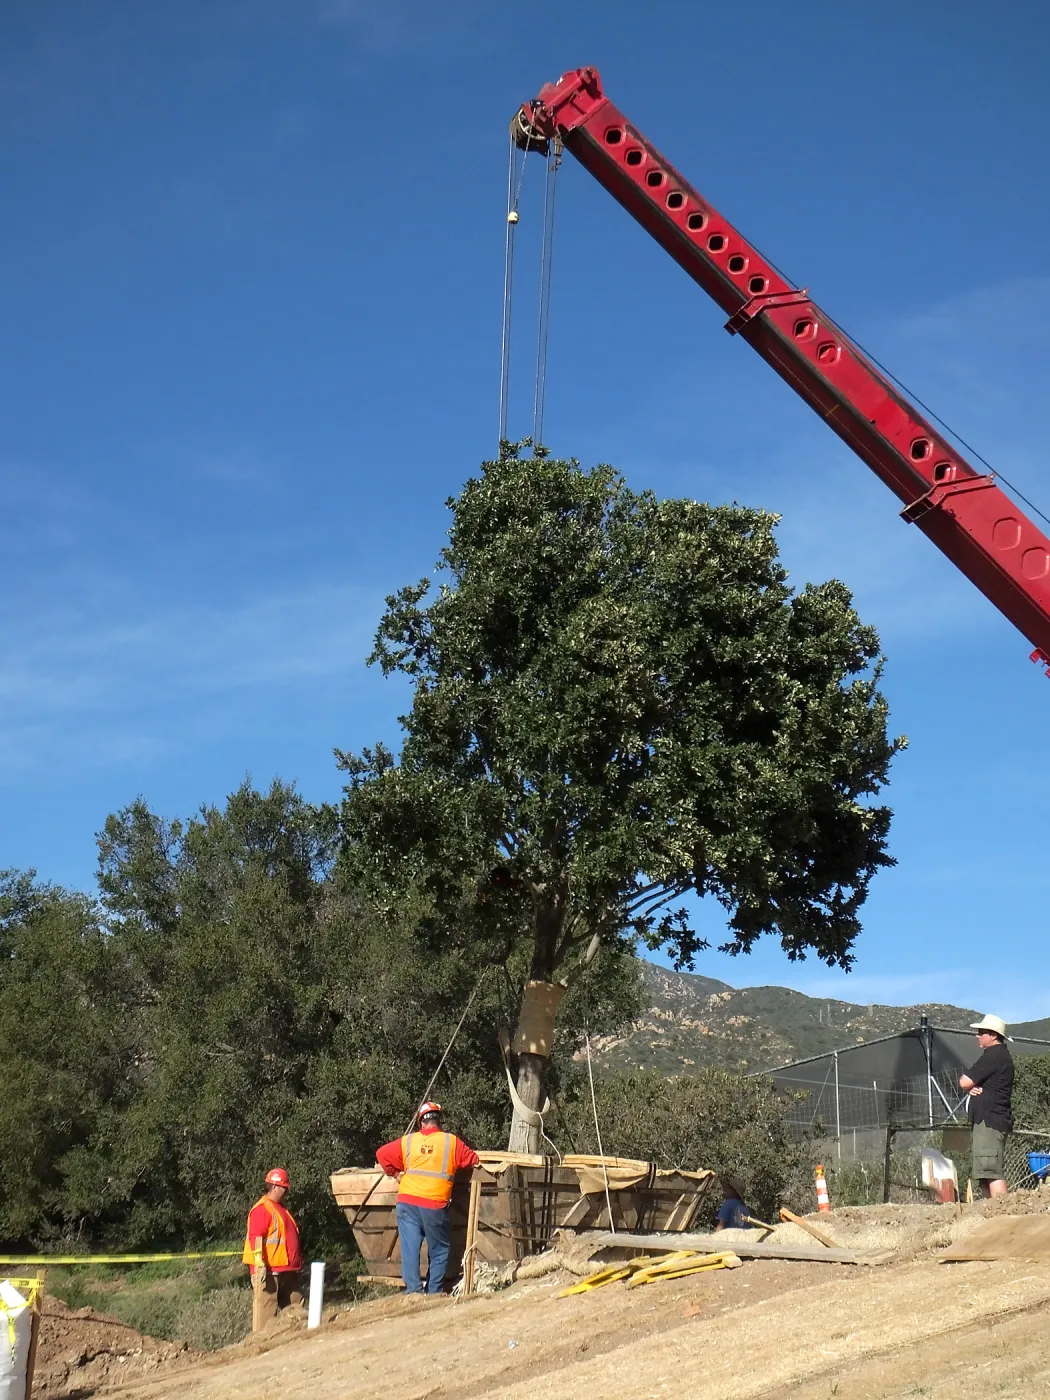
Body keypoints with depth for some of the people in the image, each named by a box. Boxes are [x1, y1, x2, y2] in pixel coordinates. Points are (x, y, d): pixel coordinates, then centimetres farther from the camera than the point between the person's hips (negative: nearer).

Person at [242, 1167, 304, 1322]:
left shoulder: (281, 1208, 19)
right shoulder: (261, 1209, -13)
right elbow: (255, 1239, -21)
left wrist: (298, 1262, 25)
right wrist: (260, 1264, -27)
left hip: (288, 1269, 10)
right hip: (270, 1270, -10)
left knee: (295, 1307, 11)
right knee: (269, 1308, -8)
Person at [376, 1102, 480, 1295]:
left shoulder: (408, 1141, 8)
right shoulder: (451, 1141, 1)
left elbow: (382, 1154, 12)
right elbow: (474, 1161, 7)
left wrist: (394, 1173, 22)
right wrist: (454, 1165, 25)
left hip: (407, 1202, 2)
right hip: (436, 1205, -2)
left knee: (410, 1248, 3)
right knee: (439, 1250, 11)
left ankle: (413, 1288, -7)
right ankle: (434, 1291, 9)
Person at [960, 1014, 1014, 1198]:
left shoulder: (994, 1056, -13)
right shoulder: (1001, 1055, 21)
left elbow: (964, 1082, -15)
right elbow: (970, 1084, 22)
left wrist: (970, 1085, 7)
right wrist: (973, 1087, 0)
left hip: (989, 1121, -11)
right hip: (991, 1120, 11)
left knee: (991, 1171, -17)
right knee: (986, 1174, 12)